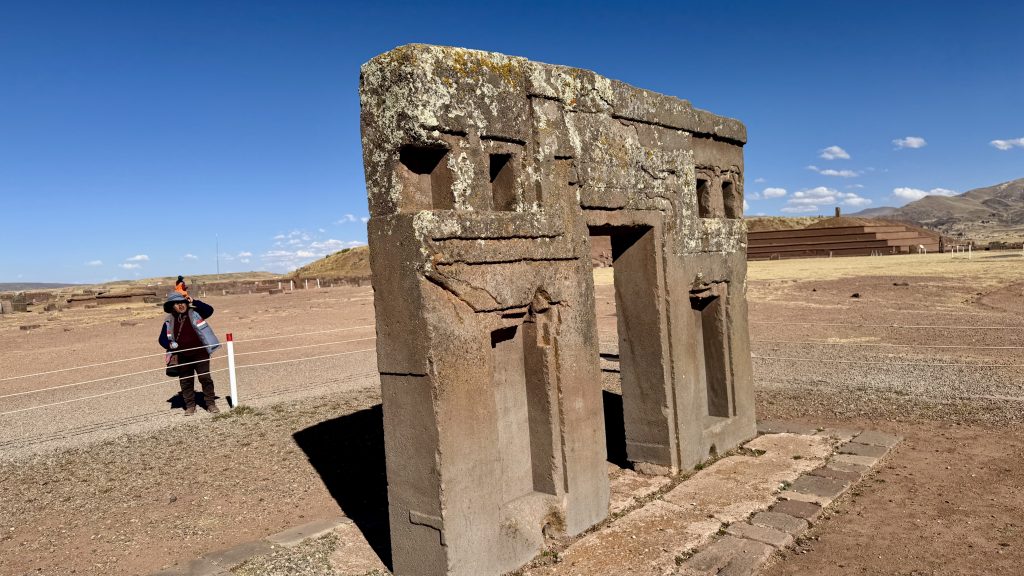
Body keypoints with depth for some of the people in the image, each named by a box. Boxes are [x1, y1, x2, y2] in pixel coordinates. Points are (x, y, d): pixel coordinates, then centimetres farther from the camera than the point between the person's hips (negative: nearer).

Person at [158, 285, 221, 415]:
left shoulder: (195, 313, -2)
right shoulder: (169, 321, 4)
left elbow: (209, 310, -17)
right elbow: (162, 338, 11)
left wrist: (194, 302, -19)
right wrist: (170, 345, -10)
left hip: (200, 354, -3)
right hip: (182, 357, 3)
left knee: (205, 378, -2)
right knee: (185, 382, 9)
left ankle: (210, 403, 7)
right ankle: (190, 406, 21)